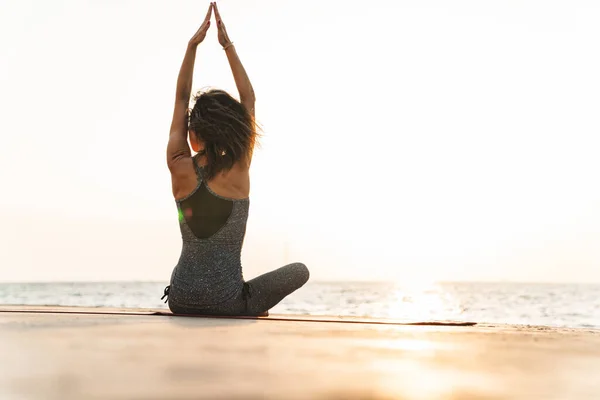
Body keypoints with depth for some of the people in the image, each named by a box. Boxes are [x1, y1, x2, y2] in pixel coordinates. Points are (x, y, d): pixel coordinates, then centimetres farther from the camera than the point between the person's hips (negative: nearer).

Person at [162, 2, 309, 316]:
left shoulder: (180, 169, -9)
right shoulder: (239, 171, -12)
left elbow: (181, 99, 3)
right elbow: (249, 100, 0)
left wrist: (192, 44, 4)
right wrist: (228, 46, 5)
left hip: (181, 301, 3)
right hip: (227, 304, -3)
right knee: (300, 270, 19)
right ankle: (253, 306, 14)